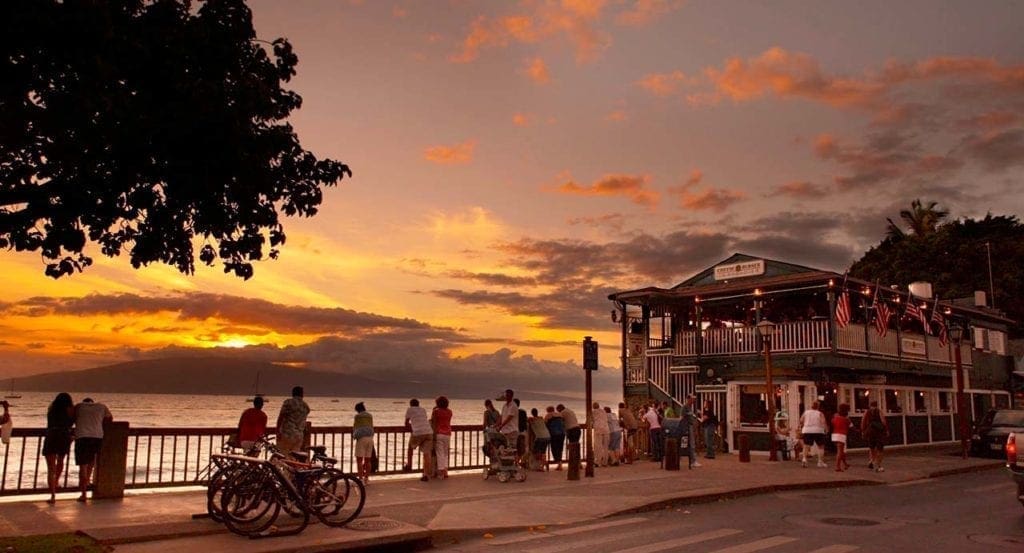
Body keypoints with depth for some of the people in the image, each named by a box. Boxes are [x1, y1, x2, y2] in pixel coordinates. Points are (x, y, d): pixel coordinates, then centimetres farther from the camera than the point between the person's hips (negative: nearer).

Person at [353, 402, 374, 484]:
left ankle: (361, 479, -10)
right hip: (370, 437, 6)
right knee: (367, 460, 12)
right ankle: (366, 478, 16)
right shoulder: (370, 416, 14)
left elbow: (355, 427, 4)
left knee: (359, 460, -3)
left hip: (361, 438, -6)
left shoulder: (357, 416, -1)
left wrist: (354, 435, 24)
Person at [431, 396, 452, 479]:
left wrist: (434, 434, -12)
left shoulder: (436, 411, -5)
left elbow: (434, 423, -10)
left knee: (440, 454, -1)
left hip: (439, 434, -4)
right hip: (447, 434, 4)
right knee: (445, 454, 14)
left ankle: (441, 472, -3)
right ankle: (445, 471, 7)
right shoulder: (449, 412, 8)